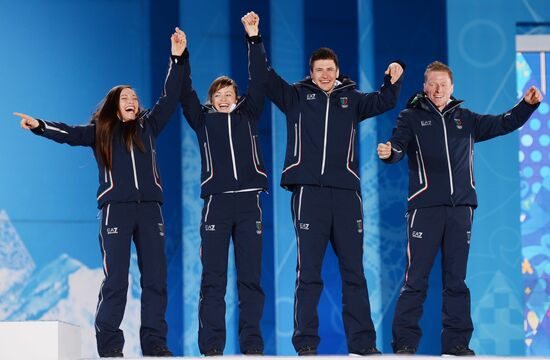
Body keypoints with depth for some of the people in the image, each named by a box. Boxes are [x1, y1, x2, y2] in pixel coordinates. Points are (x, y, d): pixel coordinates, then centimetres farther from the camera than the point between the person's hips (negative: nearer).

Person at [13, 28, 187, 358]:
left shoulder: (148, 126, 17)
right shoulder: (100, 131, 11)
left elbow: (170, 98, 16)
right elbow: (70, 134, -3)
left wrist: (177, 59, 10)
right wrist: (40, 126, -20)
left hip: (149, 207, 3)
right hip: (116, 208, -3)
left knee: (155, 277, -1)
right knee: (115, 279, -9)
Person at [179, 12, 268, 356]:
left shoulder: (248, 115, 16)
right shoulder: (203, 119, 15)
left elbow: (258, 80, 8)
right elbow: (185, 92, 5)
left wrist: (254, 38, 0)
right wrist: (181, 56, -5)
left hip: (248, 201, 1)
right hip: (216, 202, -1)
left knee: (251, 276, 0)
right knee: (213, 278, -3)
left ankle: (252, 344, 0)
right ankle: (211, 347, -4)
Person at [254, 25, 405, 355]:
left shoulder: (351, 99, 16)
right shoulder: (297, 97, 10)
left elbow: (383, 102, 6)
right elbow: (266, 78, 3)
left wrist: (394, 80, -11)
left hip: (346, 192, 2)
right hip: (308, 192, -2)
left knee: (354, 270, 4)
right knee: (309, 272, -2)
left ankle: (363, 342, 7)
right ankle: (306, 342, 1)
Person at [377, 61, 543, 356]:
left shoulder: (465, 119, 17)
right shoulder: (412, 117, 6)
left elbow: (503, 124, 21)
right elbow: (399, 145, -9)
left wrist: (527, 105, 7)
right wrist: (388, 152, -31)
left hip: (461, 207, 4)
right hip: (425, 207, -4)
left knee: (456, 279, 7)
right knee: (416, 279, -6)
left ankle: (457, 342, 11)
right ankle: (405, 342, -3)